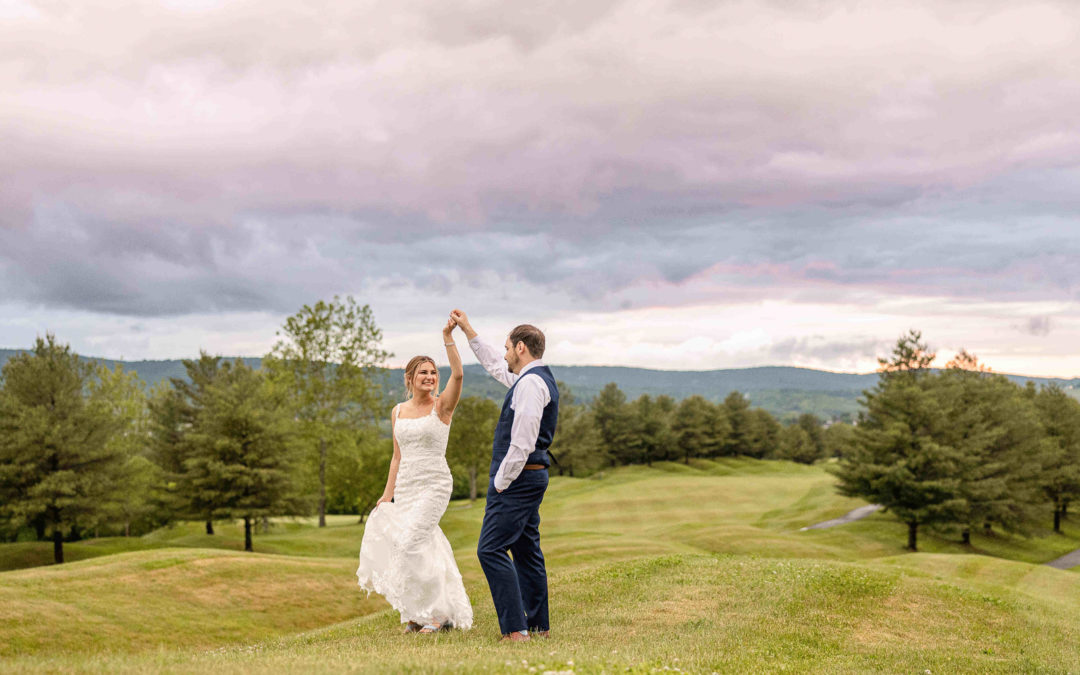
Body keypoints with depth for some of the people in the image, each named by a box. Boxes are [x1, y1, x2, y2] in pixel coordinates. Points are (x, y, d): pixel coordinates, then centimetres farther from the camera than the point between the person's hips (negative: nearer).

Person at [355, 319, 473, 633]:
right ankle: (418, 614, 23)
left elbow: (458, 374, -23)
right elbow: (397, 457, 15)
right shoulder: (398, 411, 10)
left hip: (434, 485, -5)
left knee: (411, 541, -17)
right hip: (405, 487, 6)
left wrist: (448, 337, -30)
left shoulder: (442, 406, -4)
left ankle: (440, 613, -7)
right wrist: (388, 494, 10)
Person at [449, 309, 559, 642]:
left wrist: (500, 483, -15)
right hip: (532, 477, 10)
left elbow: (522, 443, -23)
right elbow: (495, 366, 32)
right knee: (526, 550, 13)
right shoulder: (538, 378, 15)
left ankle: (515, 628, -14)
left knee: (491, 549, -11)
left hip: (517, 477, -10)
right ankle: (538, 626, 19)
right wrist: (467, 330, 35)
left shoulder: (530, 383, -17)